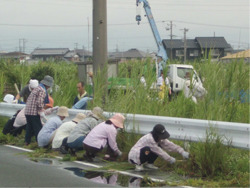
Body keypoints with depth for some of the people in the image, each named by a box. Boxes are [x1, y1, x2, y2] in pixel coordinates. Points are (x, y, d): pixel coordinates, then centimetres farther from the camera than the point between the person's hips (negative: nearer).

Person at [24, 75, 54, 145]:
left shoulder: (36, 88, 20)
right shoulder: (42, 90, -10)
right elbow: (39, 102, -19)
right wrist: (41, 111, -11)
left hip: (27, 112, 9)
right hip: (34, 113, -9)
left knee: (29, 129, 13)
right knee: (38, 129, -5)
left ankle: (27, 142, 15)